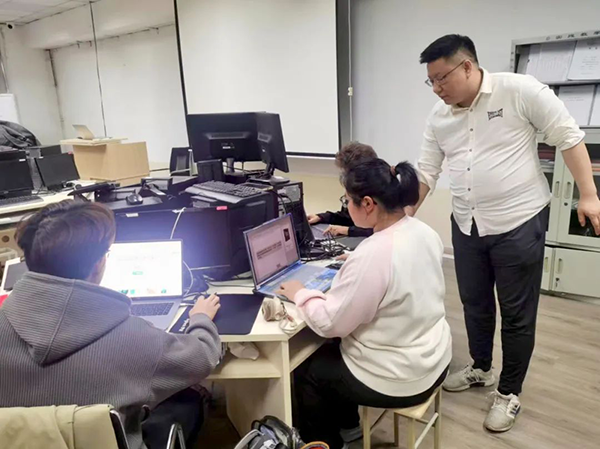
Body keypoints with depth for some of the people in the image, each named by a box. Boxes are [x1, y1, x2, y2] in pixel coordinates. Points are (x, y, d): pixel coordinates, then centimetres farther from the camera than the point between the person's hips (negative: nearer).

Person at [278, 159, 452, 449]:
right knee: (333, 350, 26)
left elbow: (330, 324, -22)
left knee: (305, 371, 14)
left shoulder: (374, 254, -31)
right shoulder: (424, 232, -5)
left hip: (400, 378, -8)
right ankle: (346, 424, 44)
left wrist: (300, 294, -7)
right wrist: (355, 265, 12)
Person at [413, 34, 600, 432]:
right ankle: (481, 368, 42)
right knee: (475, 305, 19)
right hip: (466, 226, 5)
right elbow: (426, 173, 6)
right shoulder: (439, 117, 3)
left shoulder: (520, 91, -13)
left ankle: (509, 393, 26)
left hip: (519, 224, -5)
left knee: (517, 315, 7)